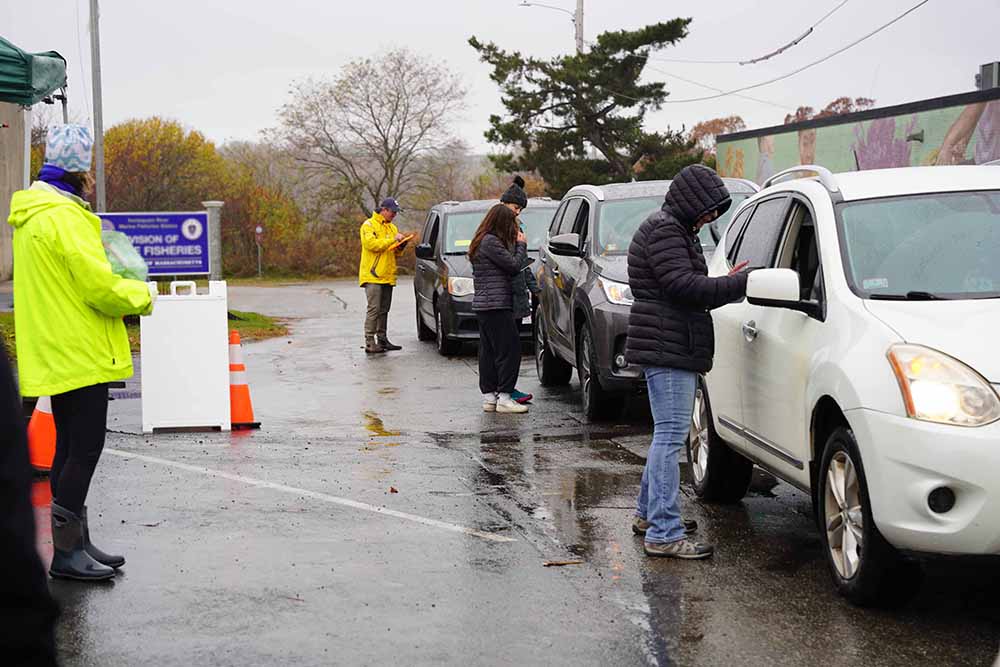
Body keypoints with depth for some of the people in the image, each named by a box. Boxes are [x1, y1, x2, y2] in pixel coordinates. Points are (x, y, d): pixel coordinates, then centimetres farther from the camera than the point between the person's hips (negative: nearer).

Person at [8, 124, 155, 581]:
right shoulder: (63, 216, -17)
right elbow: (98, 286, -20)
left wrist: (121, 291, 13)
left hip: (56, 354, 10)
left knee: (72, 449, 15)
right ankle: (66, 552, -2)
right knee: (83, 450, -6)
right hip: (79, 355, -10)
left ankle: (76, 542, 22)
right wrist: (141, 297, -2)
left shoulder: (33, 215, 16)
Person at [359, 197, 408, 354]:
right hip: (372, 276, -8)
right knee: (374, 309, -12)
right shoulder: (369, 225, -4)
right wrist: (393, 239, -19)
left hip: (387, 276, 8)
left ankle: (382, 340, 14)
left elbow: (395, 252, 23)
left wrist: (401, 246, 1)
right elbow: (371, 244, -20)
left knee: (384, 310, 9)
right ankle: (369, 343, -12)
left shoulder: (392, 227, 20)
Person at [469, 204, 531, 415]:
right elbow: (514, 265, -13)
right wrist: (521, 245, 1)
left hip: (483, 305, 11)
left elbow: (508, 265, 17)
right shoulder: (491, 242, -14)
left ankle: (489, 397, 13)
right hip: (496, 305, -11)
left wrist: (516, 245, 11)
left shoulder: (483, 241, 17)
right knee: (509, 349, -8)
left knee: (489, 351, 11)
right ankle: (504, 397, -9)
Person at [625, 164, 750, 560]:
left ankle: (649, 514, 30)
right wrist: (738, 284, -18)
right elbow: (682, 286, -21)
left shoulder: (675, 231, 22)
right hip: (667, 349, -11)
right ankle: (664, 534, -14)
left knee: (668, 434, 18)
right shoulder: (664, 230, -11)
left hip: (670, 349, 11)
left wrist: (727, 282, 15)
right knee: (671, 434, -13)